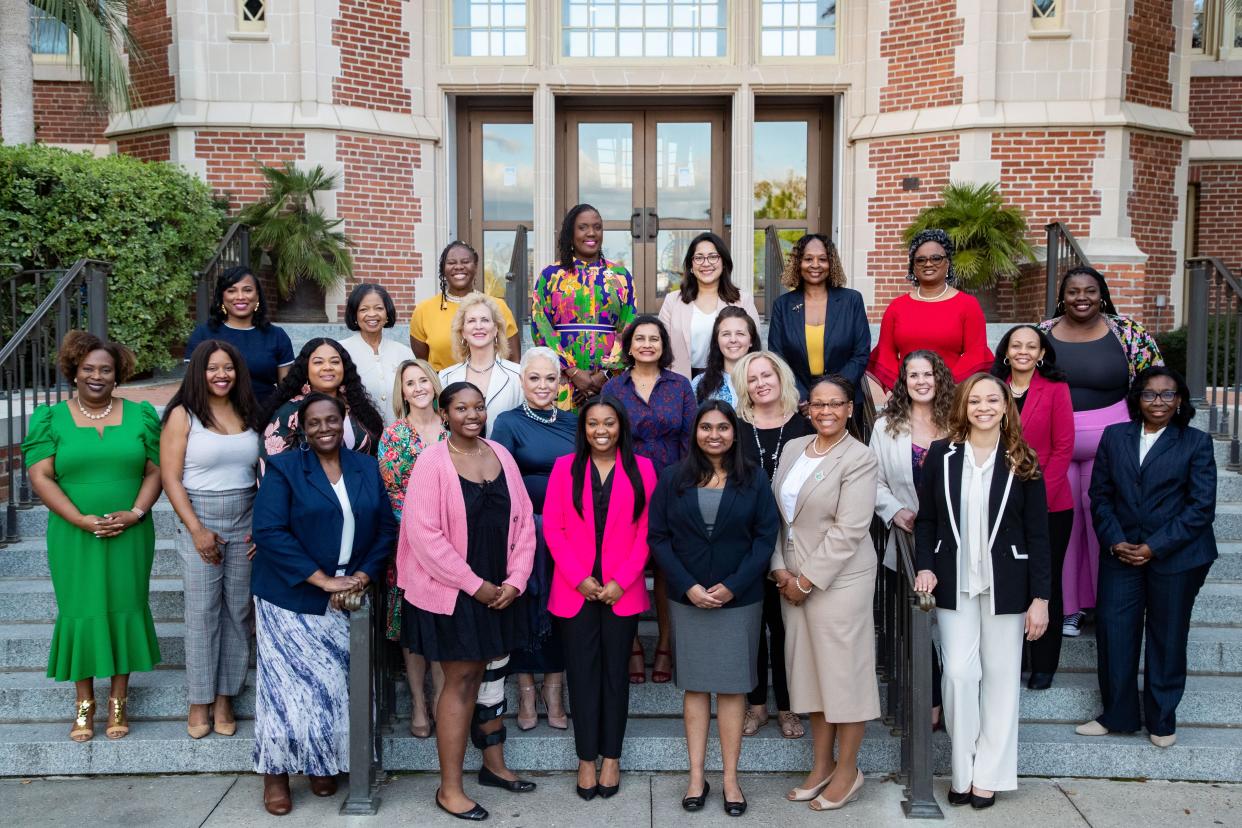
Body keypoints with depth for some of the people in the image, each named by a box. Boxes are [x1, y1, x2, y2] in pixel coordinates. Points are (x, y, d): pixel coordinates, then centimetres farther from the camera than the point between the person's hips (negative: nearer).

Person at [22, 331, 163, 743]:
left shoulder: (140, 415, 3)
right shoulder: (51, 419, 1)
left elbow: (156, 470, 2)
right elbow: (40, 477, -6)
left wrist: (135, 513, -13)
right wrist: (82, 519, -16)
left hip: (129, 536, 1)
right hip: (75, 537, -1)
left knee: (126, 609, 7)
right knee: (81, 611, 5)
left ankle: (118, 701, 20)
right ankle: (84, 703, 19)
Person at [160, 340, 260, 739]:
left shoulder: (247, 412, 7)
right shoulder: (183, 414, -4)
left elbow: (261, 474, 10)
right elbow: (170, 478, -7)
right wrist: (197, 530, -12)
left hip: (246, 524, 4)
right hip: (200, 522, -3)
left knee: (238, 610, 6)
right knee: (202, 612, 1)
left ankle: (225, 697, 17)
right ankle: (200, 701, 13)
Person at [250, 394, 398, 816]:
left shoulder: (366, 468, 6)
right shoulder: (283, 468, -6)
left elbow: (386, 529, 6)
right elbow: (269, 532, -17)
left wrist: (362, 577, -9)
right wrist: (323, 580, -20)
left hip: (348, 599, 4)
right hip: (291, 599, -3)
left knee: (335, 685, 9)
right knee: (289, 684, 0)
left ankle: (321, 765, 26)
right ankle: (276, 773, 17)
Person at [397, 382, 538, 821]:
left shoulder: (501, 455, 4)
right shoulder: (432, 461, -11)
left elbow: (523, 521, 6)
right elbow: (424, 534, -17)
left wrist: (515, 580, -4)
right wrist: (474, 585, -16)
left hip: (500, 590, 5)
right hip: (452, 592, -5)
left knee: (493, 673, 16)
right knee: (461, 679, 0)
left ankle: (494, 765, 33)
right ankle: (449, 788, 12)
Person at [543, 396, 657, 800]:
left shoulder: (641, 469, 2)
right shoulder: (564, 467, 2)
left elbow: (647, 531, -1)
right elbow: (552, 528, -1)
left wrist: (621, 581, -8)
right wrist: (580, 579, -9)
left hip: (622, 591, 0)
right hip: (575, 590, 0)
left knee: (615, 670, 8)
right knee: (582, 671, 5)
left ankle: (611, 757, 20)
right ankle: (586, 758, 15)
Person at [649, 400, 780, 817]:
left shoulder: (754, 480, 1)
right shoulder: (672, 478, 2)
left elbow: (766, 536, -3)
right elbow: (657, 537, -1)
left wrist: (732, 586, -12)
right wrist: (688, 586, -11)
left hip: (740, 599, 0)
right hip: (687, 597, 1)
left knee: (732, 686, 4)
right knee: (695, 685, 6)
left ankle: (730, 779, 12)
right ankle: (696, 777, 14)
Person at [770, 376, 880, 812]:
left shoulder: (859, 459, -11)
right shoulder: (792, 449, 9)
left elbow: (847, 531, -16)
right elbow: (775, 512, 9)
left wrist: (807, 580, -15)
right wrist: (781, 569, -2)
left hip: (839, 578, -6)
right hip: (793, 579, 6)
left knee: (844, 669, 3)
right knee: (810, 669, 13)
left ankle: (847, 769, 19)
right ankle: (821, 765, 26)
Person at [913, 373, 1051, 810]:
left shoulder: (1022, 462, 0)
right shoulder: (941, 455, 1)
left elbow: (1037, 534, 0)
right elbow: (925, 519, 6)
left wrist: (1040, 597, -5)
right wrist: (925, 567, -9)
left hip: (1005, 585, 0)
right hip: (954, 582, 0)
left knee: (1000, 676, 7)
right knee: (959, 673, -4)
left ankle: (989, 775, 19)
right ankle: (962, 770, 13)